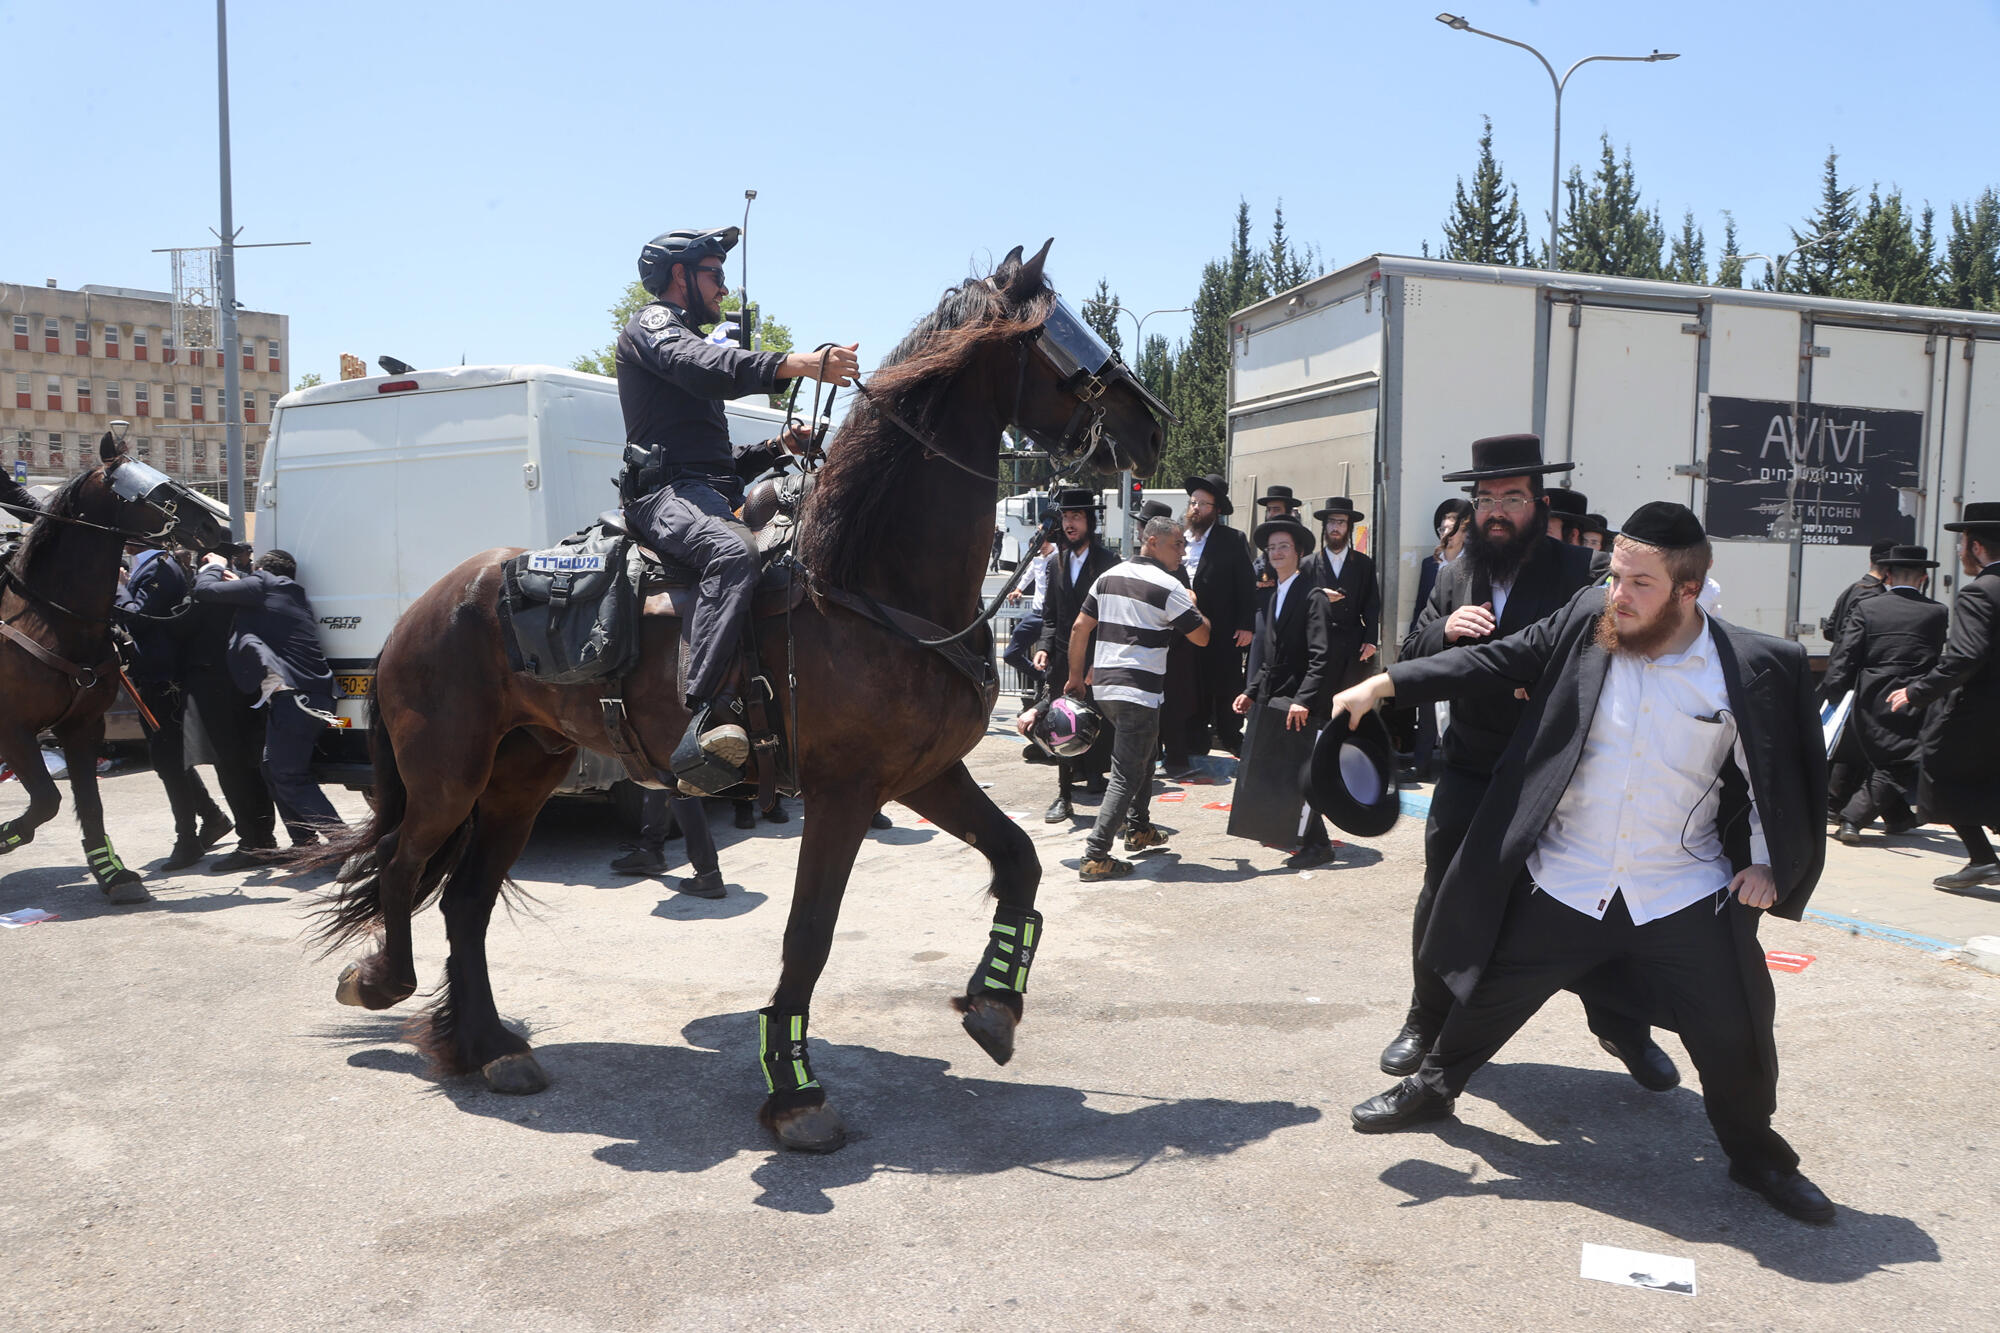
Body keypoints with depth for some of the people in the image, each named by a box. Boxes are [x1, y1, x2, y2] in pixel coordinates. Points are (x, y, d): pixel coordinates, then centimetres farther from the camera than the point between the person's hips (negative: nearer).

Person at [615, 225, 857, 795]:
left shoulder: (691, 339, 35)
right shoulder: (652, 325, 6)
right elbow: (707, 367, -20)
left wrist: (775, 448, 15)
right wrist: (797, 363, -32)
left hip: (709, 495, 10)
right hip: (666, 492, -10)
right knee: (733, 553, -38)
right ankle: (706, 717, -49)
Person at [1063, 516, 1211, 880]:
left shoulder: (1108, 577, 10)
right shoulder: (1168, 587, -9)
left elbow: (1079, 627, 10)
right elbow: (1201, 636, -5)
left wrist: (1076, 675, 18)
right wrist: (1193, 605, 14)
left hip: (1102, 686, 8)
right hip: (1139, 691, -8)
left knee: (1145, 753, 27)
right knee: (1127, 774, -5)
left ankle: (1139, 829, 33)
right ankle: (1095, 856, -10)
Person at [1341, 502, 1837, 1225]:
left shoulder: (1756, 669, -11)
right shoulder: (1589, 619, -8)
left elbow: (1786, 779, 0)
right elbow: (1501, 658, 0)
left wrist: (1770, 868, -6)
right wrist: (1385, 683, -4)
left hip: (1686, 895, -1)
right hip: (1564, 880, 1)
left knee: (1736, 1036, 3)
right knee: (1492, 992, 12)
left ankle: (1758, 1156, 33)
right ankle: (1433, 1085, 39)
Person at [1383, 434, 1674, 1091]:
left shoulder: (1577, 571, -8)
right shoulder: (1455, 576, 6)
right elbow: (1411, 656, 6)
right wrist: (1445, 629, -14)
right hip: (1469, 773, 3)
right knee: (1441, 901, 9)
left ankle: (1623, 1028, 31)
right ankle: (1427, 1023, 28)